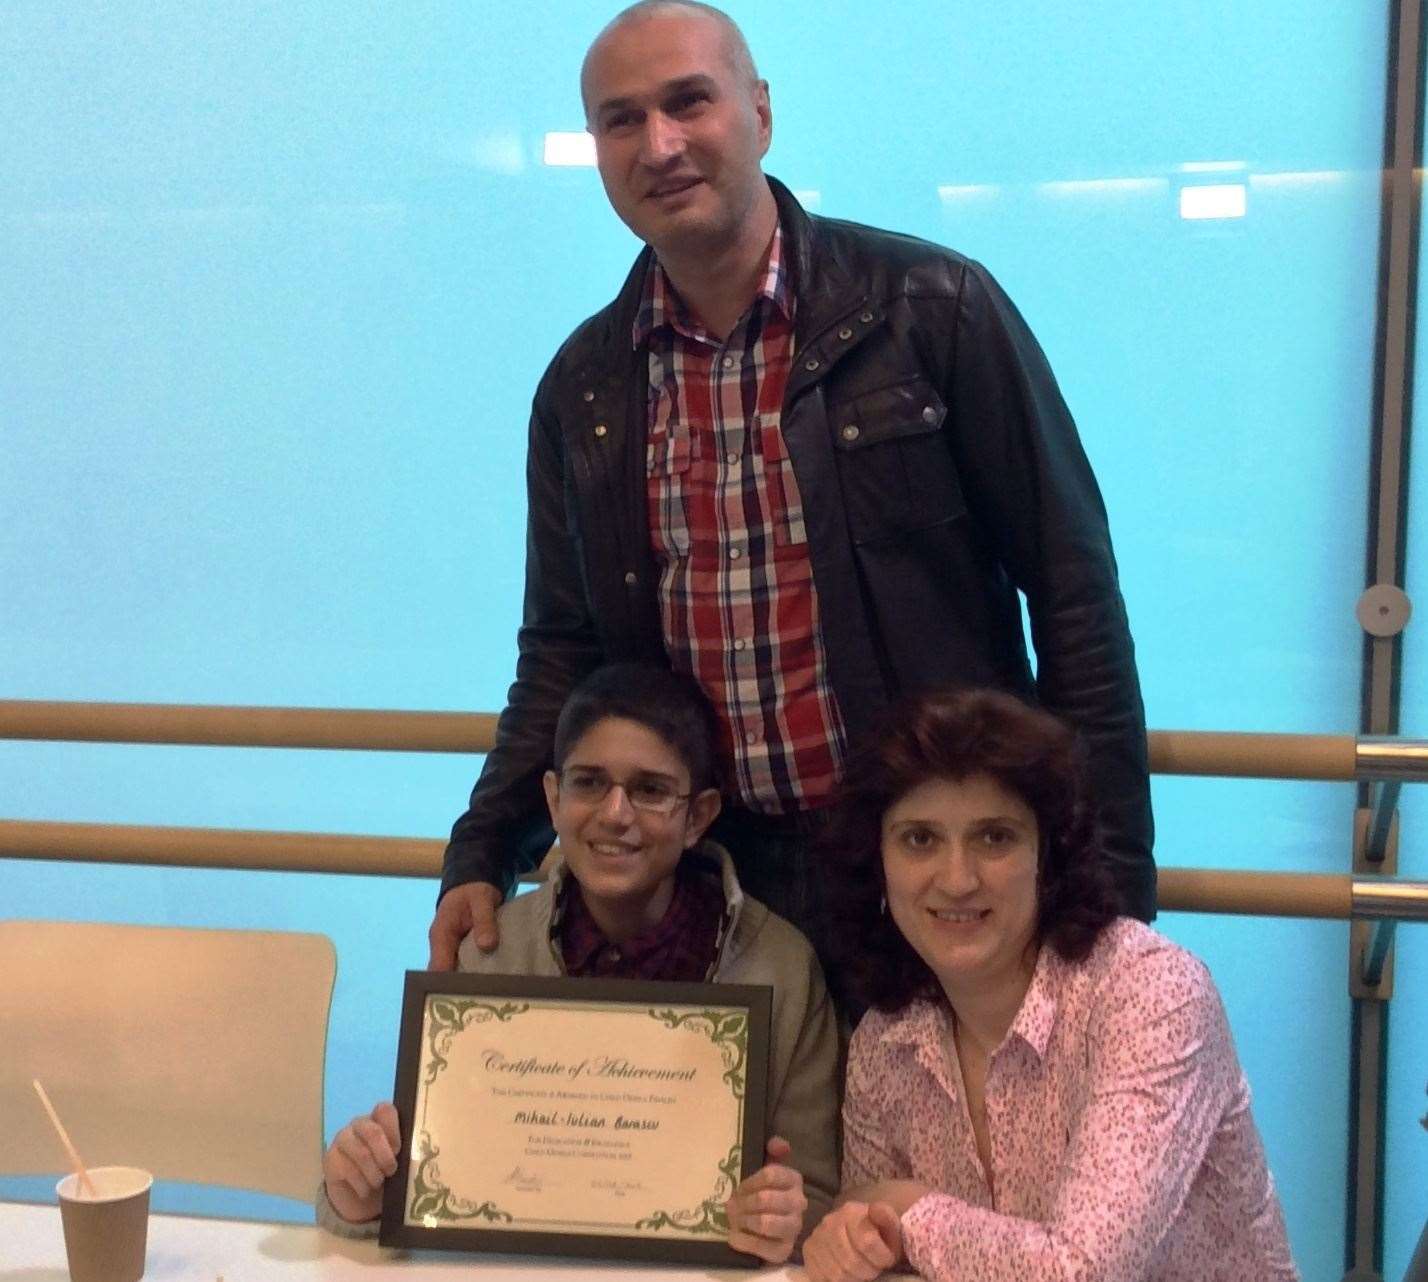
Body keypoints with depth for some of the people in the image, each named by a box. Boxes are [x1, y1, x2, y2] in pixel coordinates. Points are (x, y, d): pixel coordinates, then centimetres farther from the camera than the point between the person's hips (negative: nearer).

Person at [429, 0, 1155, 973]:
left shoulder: (932, 307, -8)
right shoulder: (581, 389, 5)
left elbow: (1071, 591, -6)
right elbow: (565, 649, 11)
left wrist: (1110, 872, -8)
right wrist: (482, 856, -1)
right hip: (715, 882, 3)